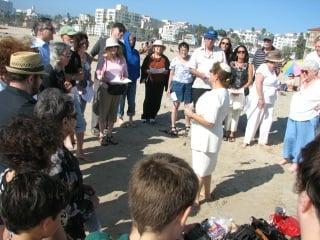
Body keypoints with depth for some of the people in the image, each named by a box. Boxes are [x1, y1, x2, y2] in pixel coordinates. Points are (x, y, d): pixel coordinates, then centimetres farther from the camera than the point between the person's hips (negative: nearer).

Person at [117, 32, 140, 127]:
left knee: (132, 100, 8)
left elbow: (138, 66, 12)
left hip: (133, 80, 5)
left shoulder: (136, 52, 10)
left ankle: (131, 118, 18)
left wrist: (137, 76, 3)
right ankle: (120, 117, 17)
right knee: (121, 99, 3)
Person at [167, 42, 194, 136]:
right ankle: (173, 127, 4)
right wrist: (169, 86, 2)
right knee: (176, 104, -1)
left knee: (188, 105, 6)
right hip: (177, 83, -1)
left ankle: (188, 127, 16)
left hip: (188, 84, 1)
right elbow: (171, 74, 6)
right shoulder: (175, 60, 2)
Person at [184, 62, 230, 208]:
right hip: (209, 137, 10)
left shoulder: (214, 95, -27)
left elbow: (209, 122, -29)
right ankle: (207, 194, 38)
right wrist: (197, 113, 14)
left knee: (199, 170, 5)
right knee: (206, 168, 23)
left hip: (205, 138, -9)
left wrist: (192, 114, -19)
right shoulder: (224, 93, 4)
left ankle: (195, 199, 19)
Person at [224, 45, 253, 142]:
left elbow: (250, 81, 2)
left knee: (236, 112, 4)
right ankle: (226, 132, 6)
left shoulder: (248, 65, 5)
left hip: (242, 92, 0)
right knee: (229, 111, -2)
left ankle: (232, 133, 11)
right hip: (230, 91, 0)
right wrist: (231, 88, -7)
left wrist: (241, 89, -9)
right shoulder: (231, 63, 6)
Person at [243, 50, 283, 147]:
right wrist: (261, 98, -27)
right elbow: (258, 83, -24)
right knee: (254, 121, -1)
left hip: (269, 101, 8)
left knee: (267, 120, 8)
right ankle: (246, 141, 10)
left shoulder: (273, 70, 13)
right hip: (259, 99, -8)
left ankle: (263, 140, 20)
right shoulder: (263, 68, -15)